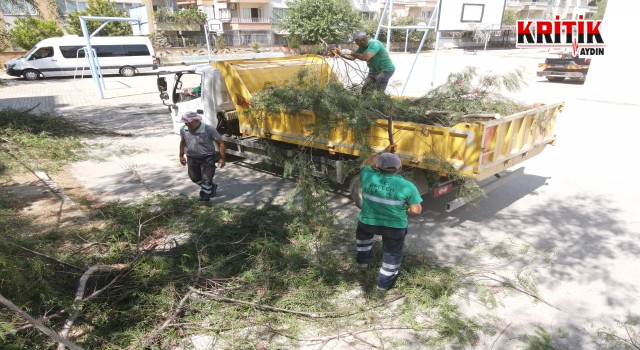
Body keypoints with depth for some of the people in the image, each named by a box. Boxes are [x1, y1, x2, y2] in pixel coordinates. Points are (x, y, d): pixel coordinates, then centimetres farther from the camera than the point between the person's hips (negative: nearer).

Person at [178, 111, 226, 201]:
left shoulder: (209, 130, -22)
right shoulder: (183, 130, -8)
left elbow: (220, 143, -13)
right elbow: (183, 142, 12)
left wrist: (222, 158, -14)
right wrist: (181, 156, 15)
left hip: (207, 158, -5)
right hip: (192, 158, 5)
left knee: (206, 179, -5)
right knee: (195, 178, 19)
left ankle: (204, 199, 9)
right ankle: (211, 187, 43)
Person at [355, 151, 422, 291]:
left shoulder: (368, 177, -9)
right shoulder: (407, 186, -14)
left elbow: (365, 164, 13)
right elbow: (417, 210, -10)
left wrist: (381, 154, 18)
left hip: (367, 222, 2)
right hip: (395, 227, -2)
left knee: (363, 232, 36)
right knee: (392, 253, 22)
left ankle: (363, 259, 46)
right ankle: (384, 282, 33)